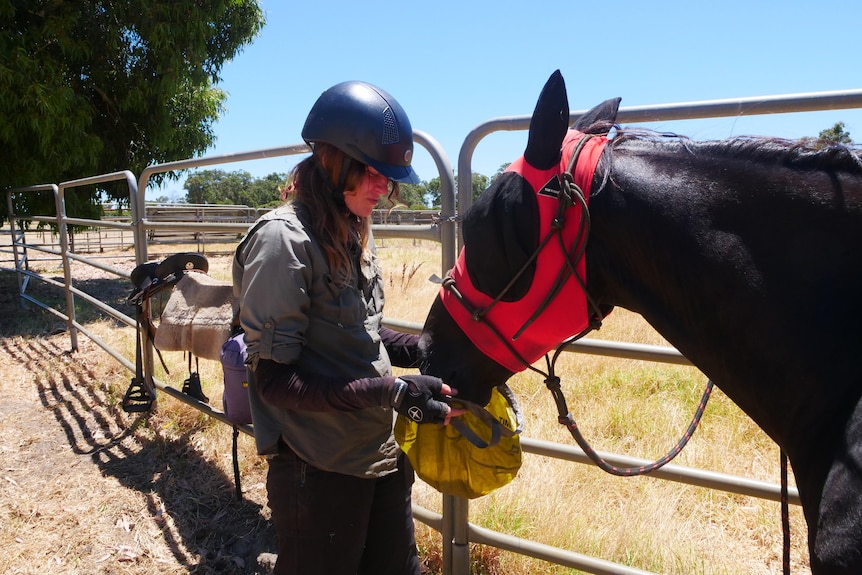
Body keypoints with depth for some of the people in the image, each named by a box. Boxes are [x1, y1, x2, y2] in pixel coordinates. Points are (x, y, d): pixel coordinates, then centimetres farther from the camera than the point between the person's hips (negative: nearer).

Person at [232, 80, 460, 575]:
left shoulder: (355, 232, 7)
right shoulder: (283, 240, -19)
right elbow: (275, 379, -22)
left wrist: (423, 350, -2)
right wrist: (394, 393, -27)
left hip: (384, 455, 8)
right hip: (320, 472, -8)